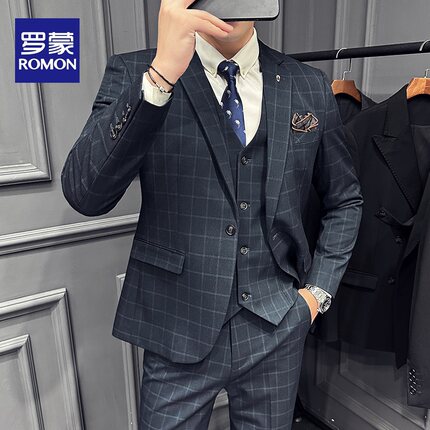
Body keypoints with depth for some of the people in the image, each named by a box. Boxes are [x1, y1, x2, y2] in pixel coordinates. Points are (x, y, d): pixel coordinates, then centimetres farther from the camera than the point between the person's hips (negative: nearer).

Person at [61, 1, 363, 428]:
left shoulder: (310, 87, 1)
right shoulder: (134, 72, -6)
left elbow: (345, 200, 11)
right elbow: (85, 194, -20)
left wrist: (319, 289, 3)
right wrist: (162, 73, -29)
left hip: (277, 327, 3)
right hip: (181, 332, -2)